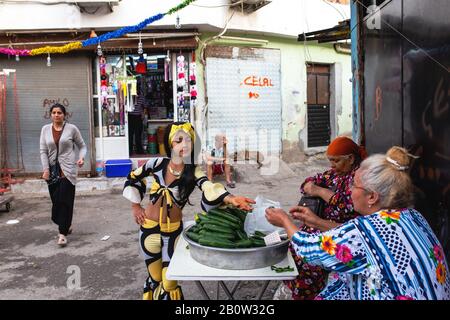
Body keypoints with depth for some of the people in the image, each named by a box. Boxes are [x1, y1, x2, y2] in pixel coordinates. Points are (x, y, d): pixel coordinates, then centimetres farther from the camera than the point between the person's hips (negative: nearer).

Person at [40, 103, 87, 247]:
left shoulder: (72, 128, -1)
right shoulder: (45, 129, 7)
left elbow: (82, 146, 8)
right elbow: (43, 151, 4)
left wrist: (81, 157, -12)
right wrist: (46, 169, -5)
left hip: (67, 170, -3)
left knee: (65, 201, -7)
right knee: (56, 200, 6)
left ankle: (63, 233, -3)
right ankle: (66, 225, 30)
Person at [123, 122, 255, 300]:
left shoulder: (193, 172, -15)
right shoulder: (158, 164, -10)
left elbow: (209, 189, -36)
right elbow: (133, 178, 8)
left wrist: (230, 198, -55)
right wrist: (135, 206, 5)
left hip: (174, 231, -1)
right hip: (149, 227, 1)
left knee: (169, 283, 3)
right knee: (155, 278, 17)